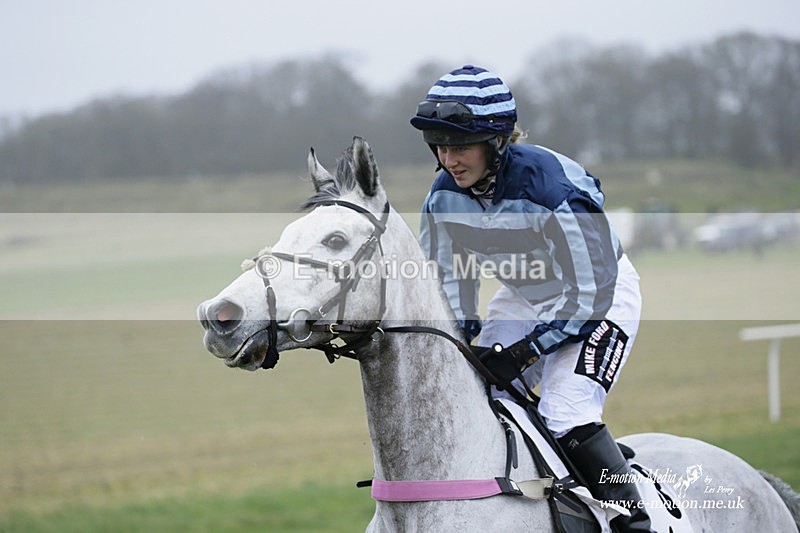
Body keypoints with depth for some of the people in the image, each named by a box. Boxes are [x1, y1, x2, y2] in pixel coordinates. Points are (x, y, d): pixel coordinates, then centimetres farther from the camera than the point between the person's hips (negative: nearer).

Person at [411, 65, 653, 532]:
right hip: (524, 297, 7)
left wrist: (526, 351, -29)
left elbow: (589, 292, -28)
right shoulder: (445, 196, -13)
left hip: (600, 295, -7)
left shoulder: (551, 185, -33)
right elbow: (449, 284, 1)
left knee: (567, 416, -23)